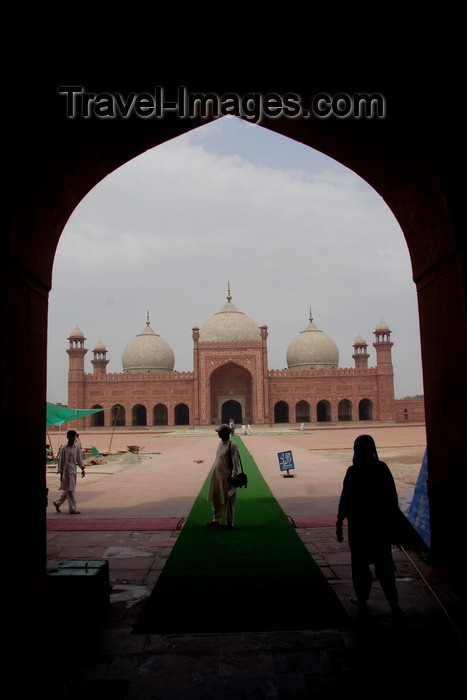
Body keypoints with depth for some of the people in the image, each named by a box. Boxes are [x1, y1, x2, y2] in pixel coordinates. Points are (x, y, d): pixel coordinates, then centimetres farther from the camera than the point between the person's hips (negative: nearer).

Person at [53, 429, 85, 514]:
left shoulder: (77, 447, 7)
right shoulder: (64, 448, -7)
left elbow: (79, 458, 13)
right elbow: (61, 461, -5)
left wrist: (82, 469, 4)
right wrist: (61, 473, -6)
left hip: (73, 470, 6)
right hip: (66, 470, -6)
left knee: (67, 490, 14)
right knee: (70, 490, -4)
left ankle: (57, 502, 32)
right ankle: (73, 509, 1)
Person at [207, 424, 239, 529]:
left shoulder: (232, 445, -16)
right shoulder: (221, 443, 10)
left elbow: (235, 463, -18)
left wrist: (233, 478, -22)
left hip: (226, 478, -9)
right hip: (217, 477, 9)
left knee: (228, 501, 3)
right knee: (216, 500, 17)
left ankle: (229, 523, 14)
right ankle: (216, 520, 31)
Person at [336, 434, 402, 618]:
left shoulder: (353, 471, -14)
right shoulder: (382, 468, -4)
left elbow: (345, 498, -11)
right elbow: (392, 497, 3)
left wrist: (339, 522, -2)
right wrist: (392, 518, 15)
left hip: (359, 523, -3)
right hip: (381, 522, 3)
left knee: (360, 563, 13)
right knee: (384, 564, 12)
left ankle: (362, 599, 24)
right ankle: (394, 605, 10)